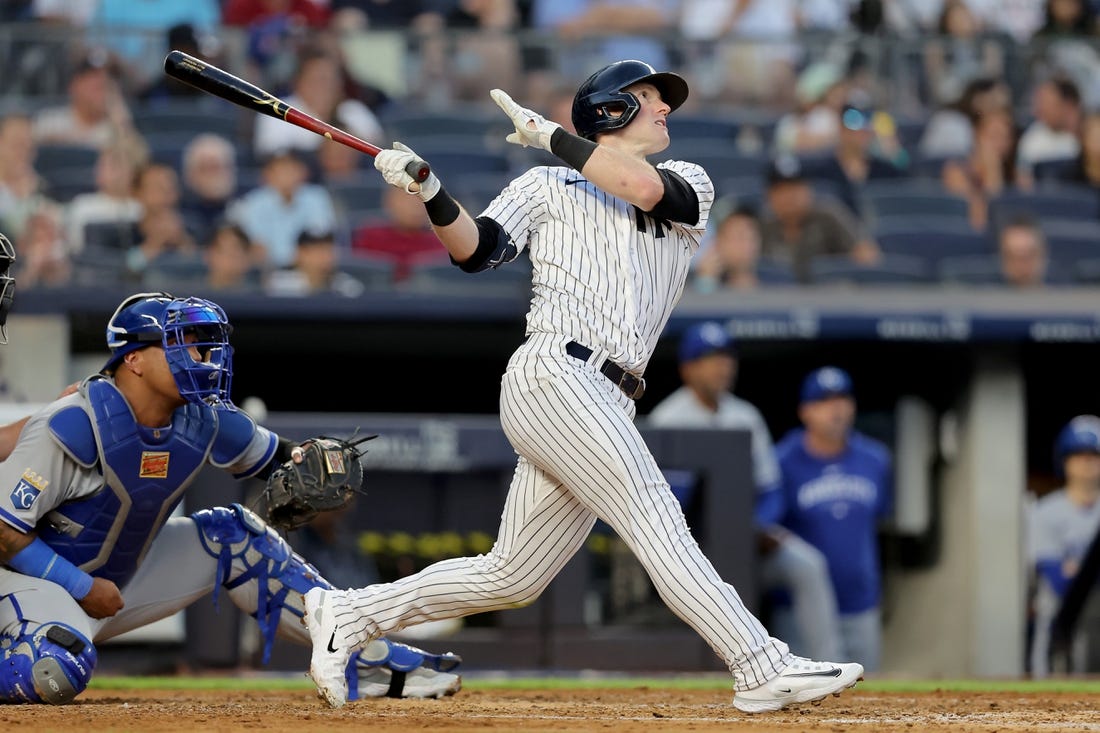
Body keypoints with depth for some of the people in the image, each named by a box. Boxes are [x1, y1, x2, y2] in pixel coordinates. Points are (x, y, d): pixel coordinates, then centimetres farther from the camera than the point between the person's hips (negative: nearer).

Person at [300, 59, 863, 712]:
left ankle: (351, 615, 18)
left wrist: (548, 133, 3)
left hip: (606, 406, 6)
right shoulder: (548, 186, 11)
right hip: (554, 375, -6)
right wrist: (433, 195, -18)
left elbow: (643, 187, -4)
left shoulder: (692, 185, 19)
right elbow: (478, 249, -1)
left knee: (512, 579, 7)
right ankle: (763, 671, -22)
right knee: (656, 518, -17)